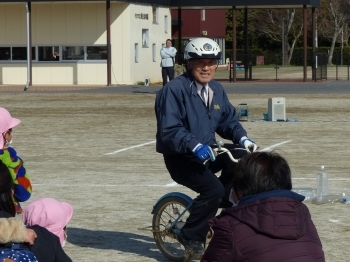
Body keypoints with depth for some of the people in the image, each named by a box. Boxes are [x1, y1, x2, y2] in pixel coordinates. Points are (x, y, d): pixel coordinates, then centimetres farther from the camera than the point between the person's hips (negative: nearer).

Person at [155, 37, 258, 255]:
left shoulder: (217, 90, 8)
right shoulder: (174, 90, -17)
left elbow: (229, 120, 11)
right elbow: (169, 130, -24)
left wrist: (242, 138, -10)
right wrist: (194, 146, -37)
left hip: (207, 151, 7)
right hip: (180, 157, -7)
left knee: (241, 158, -20)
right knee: (213, 188, -27)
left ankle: (225, 204, 0)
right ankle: (191, 237, -7)